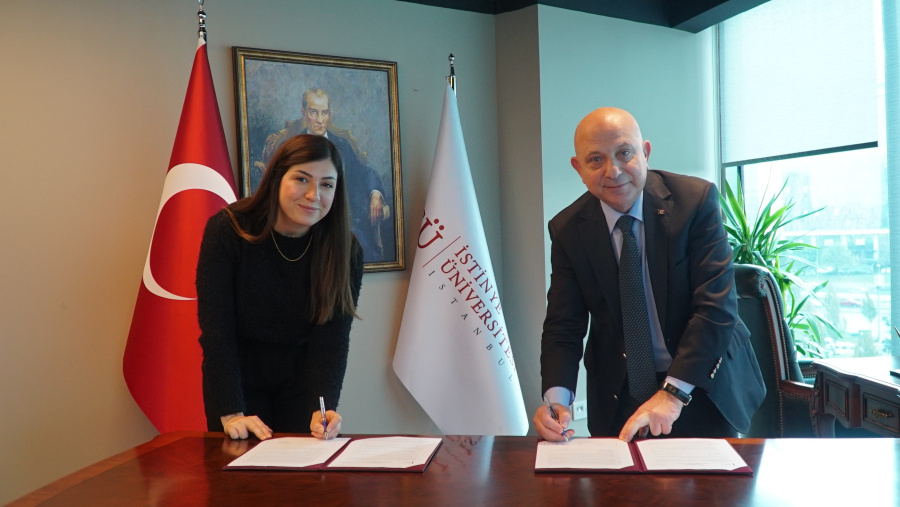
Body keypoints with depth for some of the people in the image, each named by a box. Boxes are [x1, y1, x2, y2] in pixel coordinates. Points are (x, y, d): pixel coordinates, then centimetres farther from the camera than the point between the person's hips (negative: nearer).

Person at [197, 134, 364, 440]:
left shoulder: (345, 251, -15)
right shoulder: (226, 231, -19)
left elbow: (332, 339, -19)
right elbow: (216, 328, -21)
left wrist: (322, 408, -34)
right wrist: (231, 413, -28)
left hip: (301, 380, 1)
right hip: (237, 377, -1)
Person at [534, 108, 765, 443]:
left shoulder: (696, 199, -15)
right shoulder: (567, 230, -8)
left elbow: (716, 304, -20)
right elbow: (564, 326, -9)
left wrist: (674, 392, -27)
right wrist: (556, 398, -26)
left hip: (704, 386, -1)